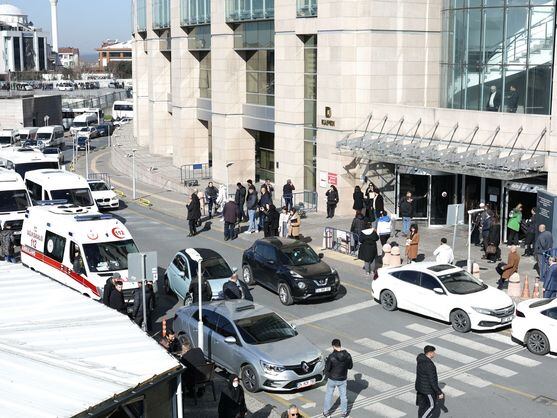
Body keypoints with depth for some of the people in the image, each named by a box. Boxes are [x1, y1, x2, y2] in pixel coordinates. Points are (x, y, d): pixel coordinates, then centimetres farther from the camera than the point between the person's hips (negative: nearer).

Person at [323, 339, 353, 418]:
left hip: (332, 379, -2)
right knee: (343, 396, 19)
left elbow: (327, 368, -17)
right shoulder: (347, 355, -15)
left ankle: (326, 412, 30)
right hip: (342, 380, 2)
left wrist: (326, 362, 1)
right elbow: (350, 366, -2)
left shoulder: (331, 356, -24)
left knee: (328, 395, 18)